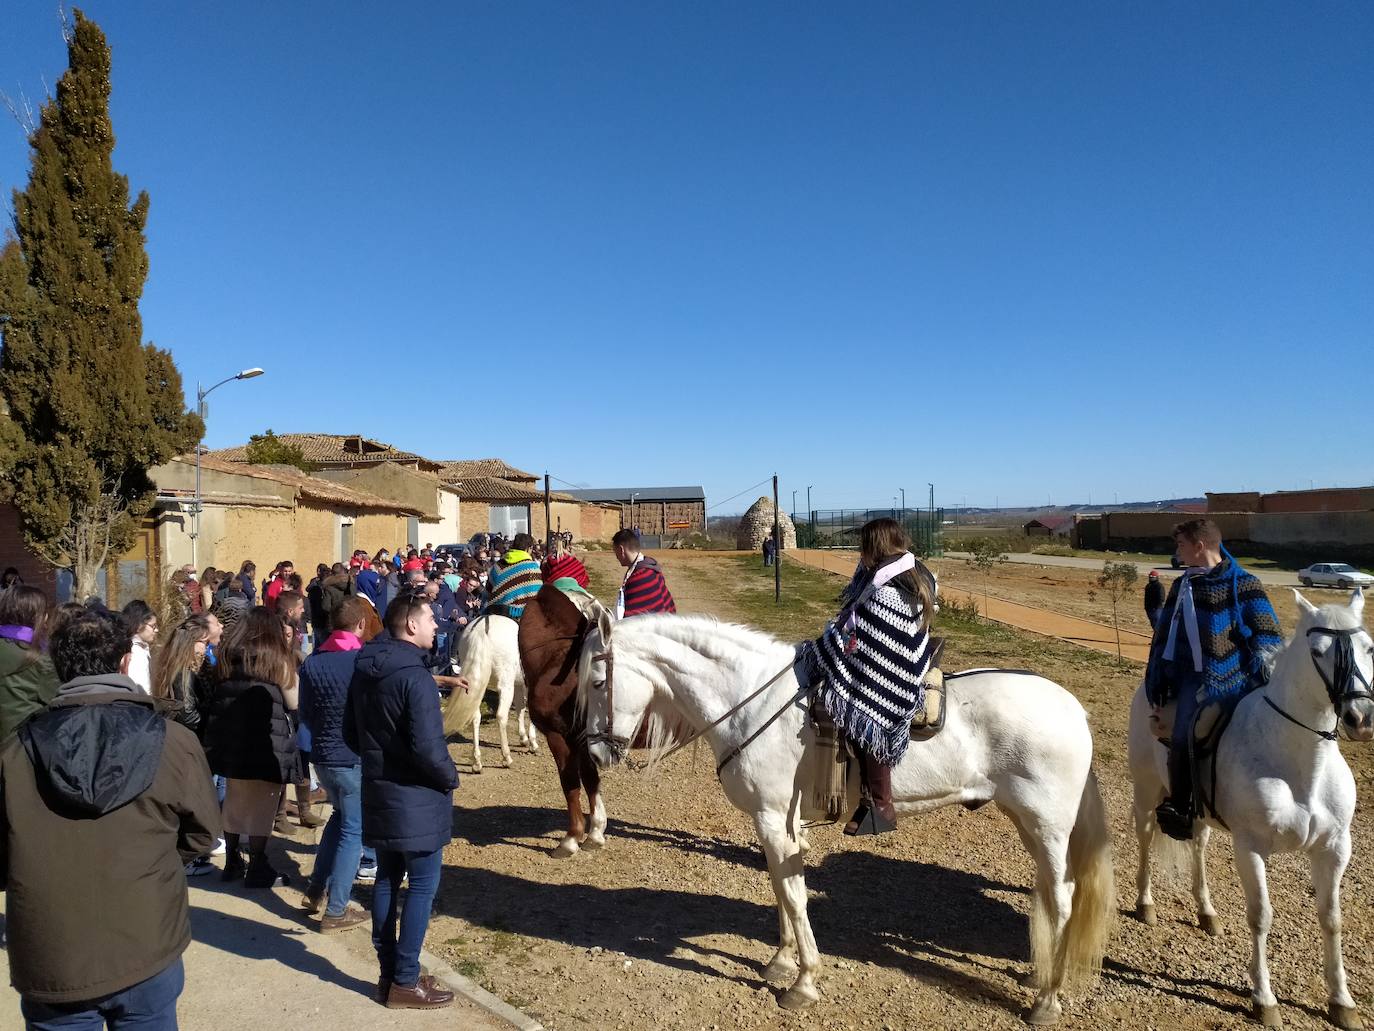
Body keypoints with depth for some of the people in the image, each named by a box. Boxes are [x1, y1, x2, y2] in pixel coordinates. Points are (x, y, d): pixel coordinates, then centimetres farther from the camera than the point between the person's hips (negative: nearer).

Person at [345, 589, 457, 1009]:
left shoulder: (364, 671, 5)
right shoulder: (414, 676, -23)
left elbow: (351, 733, 13)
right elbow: (427, 746, -27)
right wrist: (450, 778, -10)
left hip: (378, 792, 9)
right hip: (416, 797, -9)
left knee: (387, 879, 16)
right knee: (422, 885, 3)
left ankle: (389, 973, 27)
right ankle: (405, 982, 11)